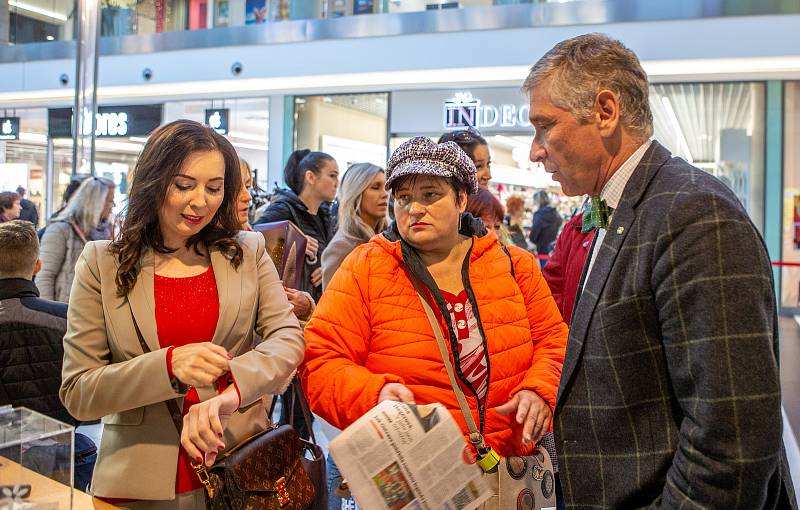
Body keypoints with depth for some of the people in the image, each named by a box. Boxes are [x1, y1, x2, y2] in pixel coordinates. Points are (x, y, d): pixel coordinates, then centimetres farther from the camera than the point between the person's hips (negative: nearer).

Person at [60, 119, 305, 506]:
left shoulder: (248, 252, 2)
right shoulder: (102, 263, -2)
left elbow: (287, 339, -8)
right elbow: (77, 394, -5)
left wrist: (230, 391, -26)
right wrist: (168, 365, -22)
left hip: (241, 471, 1)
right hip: (139, 483, -1)